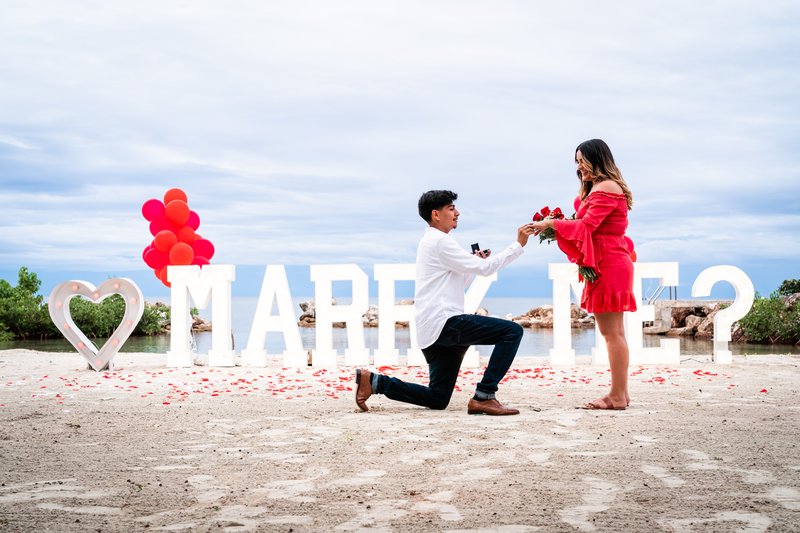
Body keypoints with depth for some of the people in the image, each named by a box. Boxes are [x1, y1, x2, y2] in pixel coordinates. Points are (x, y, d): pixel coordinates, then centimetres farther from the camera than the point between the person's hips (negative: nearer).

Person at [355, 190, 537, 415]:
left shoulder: (430, 242, 25)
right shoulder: (440, 242, -7)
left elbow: (456, 285, 27)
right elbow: (485, 268, -11)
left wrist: (476, 261, 14)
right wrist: (518, 244, -7)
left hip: (433, 331, 10)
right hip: (444, 323, -10)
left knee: (438, 399, 13)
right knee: (512, 331, -16)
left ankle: (375, 381, 8)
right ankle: (483, 397, -17)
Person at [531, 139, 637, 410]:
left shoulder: (606, 187, -9)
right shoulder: (598, 188, 23)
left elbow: (587, 225, -19)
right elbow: (591, 227, 16)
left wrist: (551, 223, -14)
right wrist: (558, 226, 2)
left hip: (608, 266, -11)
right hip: (610, 265, 11)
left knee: (612, 332, -9)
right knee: (613, 332, 10)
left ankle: (618, 396, -8)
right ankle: (620, 393, 13)